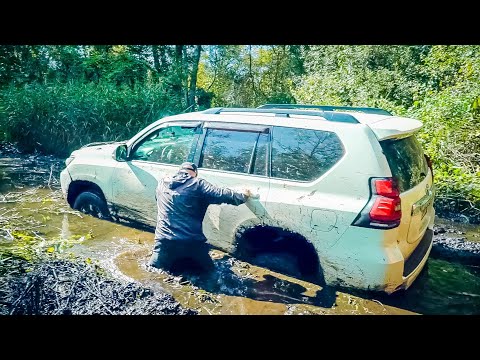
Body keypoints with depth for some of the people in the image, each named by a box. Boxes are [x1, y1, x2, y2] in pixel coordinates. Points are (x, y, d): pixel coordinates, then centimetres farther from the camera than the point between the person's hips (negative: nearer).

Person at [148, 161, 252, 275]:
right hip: (192, 243, -2)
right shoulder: (198, 184, -4)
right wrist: (243, 196, 10)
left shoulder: (162, 184, 9)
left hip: (164, 242, 3)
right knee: (208, 270, 20)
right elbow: (223, 194, -8)